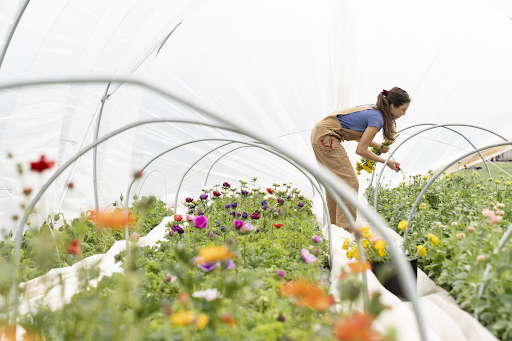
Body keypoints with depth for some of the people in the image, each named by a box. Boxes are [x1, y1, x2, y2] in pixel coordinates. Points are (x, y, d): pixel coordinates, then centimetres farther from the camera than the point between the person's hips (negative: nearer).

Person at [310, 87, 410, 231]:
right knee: (349, 182, -7)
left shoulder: (373, 109, 12)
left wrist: (378, 146, 7)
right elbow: (361, 150, -15)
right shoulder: (377, 118, -15)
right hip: (326, 139, -10)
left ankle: (334, 223, 25)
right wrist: (385, 162, -5)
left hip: (319, 134, 10)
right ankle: (346, 228, -5)